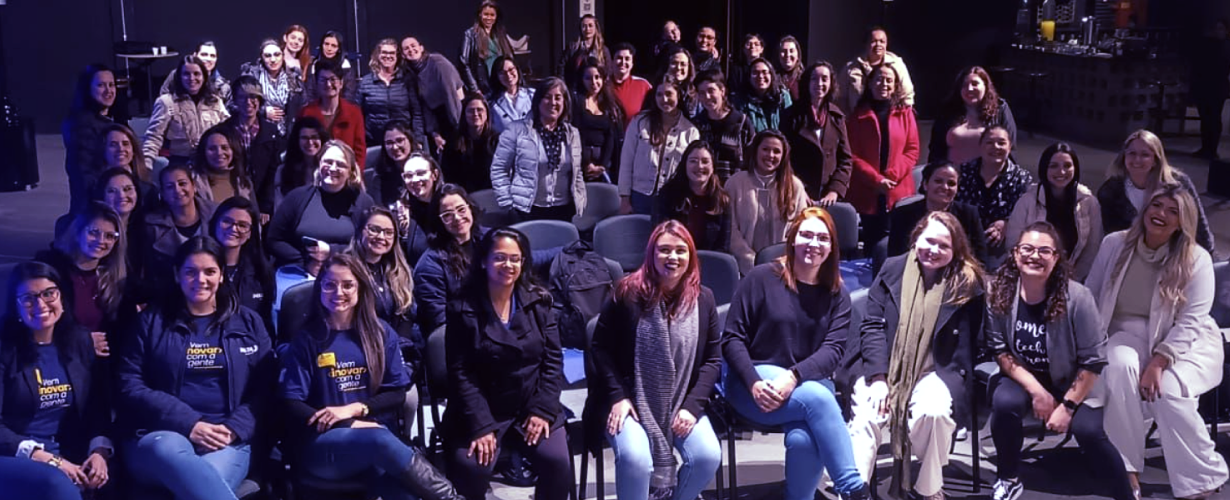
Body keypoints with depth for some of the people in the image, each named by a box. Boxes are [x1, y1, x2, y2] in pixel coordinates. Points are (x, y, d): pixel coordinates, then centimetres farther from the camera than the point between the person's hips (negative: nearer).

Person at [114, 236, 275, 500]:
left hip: (226, 441, 1)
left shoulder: (249, 323, 17)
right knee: (169, 452, -40)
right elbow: (129, 386, 3)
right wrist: (188, 424, -10)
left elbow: (264, 390, 13)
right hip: (162, 434, 0)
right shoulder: (151, 322, 13)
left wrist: (233, 429, -8)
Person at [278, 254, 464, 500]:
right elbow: (291, 406, -2)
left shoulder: (381, 333, 10)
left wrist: (355, 408, -9)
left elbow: (397, 393, 10)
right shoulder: (306, 340, 4)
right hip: (323, 444, -2)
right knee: (379, 441, -38)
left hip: (375, 435, 2)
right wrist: (351, 425, -14)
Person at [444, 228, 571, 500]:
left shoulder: (539, 302, 4)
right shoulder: (463, 309, -5)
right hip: (483, 410, -2)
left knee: (557, 463, -22)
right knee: (471, 469, -27)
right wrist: (480, 425, -18)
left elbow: (553, 359, 3)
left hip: (533, 407, 2)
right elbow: (461, 373, -8)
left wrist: (542, 410, -9)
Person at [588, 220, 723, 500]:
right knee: (635, 458, -31)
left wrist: (692, 404, -8)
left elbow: (713, 358, 4)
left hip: (681, 404, 3)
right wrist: (618, 396, -14)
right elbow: (601, 347, -4)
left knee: (708, 456, -20)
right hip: (631, 401, -3)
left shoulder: (703, 299, 2)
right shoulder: (629, 293, -7)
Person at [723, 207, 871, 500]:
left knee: (803, 439, -33)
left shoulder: (837, 295, 10)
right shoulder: (762, 278, 1)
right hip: (756, 378, -2)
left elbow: (833, 350, -3)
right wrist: (754, 383, -17)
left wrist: (793, 378, -21)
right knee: (817, 398, -34)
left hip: (810, 383, 3)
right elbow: (732, 339, -1)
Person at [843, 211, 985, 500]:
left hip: (934, 369, -1)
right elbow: (872, 325, 1)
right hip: (883, 365, 1)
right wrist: (879, 378, -10)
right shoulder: (892, 269, 7)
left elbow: (966, 344, 3)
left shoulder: (967, 283, 4)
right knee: (867, 415, -28)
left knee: (935, 412, -32)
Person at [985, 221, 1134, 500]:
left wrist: (1068, 406, -17)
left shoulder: (1076, 297, -22)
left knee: (1088, 430, -28)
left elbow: (1093, 361, -15)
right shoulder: (998, 292, -15)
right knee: (1005, 402, -29)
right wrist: (1036, 391, -17)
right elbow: (999, 349, -8)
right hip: (1022, 377, 2)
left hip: (1071, 383, -2)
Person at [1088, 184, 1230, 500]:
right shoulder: (1114, 245, -1)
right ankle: (1127, 471, -24)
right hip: (1130, 333, 2)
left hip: (1185, 342, -2)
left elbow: (1190, 322, -13)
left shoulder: (1196, 259, -9)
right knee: (1118, 366, -33)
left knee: (1167, 391, -31)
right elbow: (1089, 297, 7)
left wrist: (1157, 363, -23)